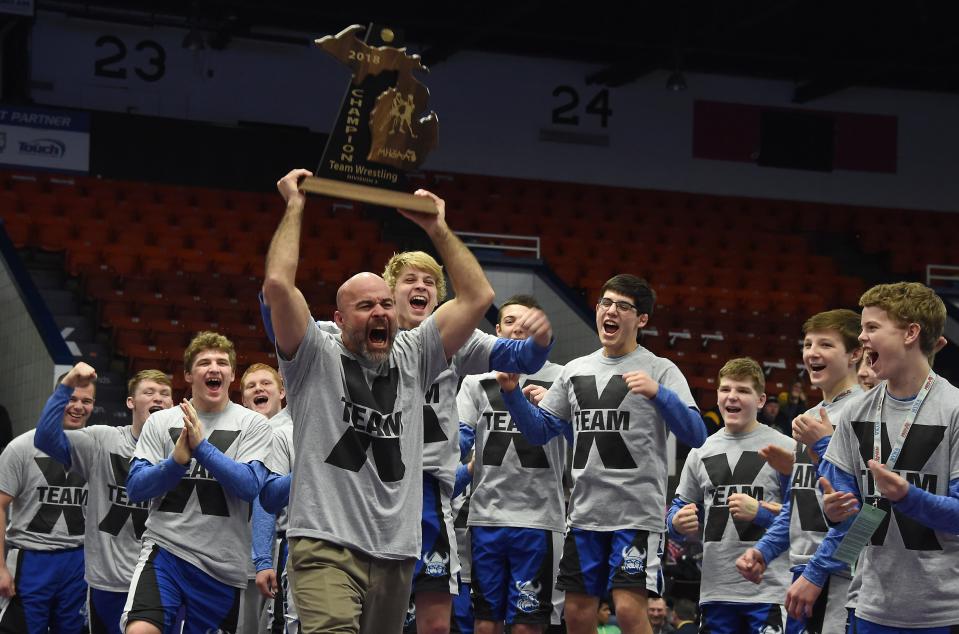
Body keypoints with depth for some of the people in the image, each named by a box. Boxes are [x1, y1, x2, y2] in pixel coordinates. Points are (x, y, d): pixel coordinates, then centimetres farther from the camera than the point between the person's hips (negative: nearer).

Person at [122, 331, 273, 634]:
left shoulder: (253, 424, 4)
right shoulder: (160, 422, 8)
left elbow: (249, 486, -11)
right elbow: (135, 488, 1)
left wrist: (201, 446, -19)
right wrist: (176, 461, -16)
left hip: (222, 562, 1)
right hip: (165, 548, 0)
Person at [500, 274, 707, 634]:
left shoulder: (660, 371, -1)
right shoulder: (575, 371, 14)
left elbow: (695, 435, -12)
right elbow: (540, 432, 17)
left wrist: (657, 393, -27)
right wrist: (513, 393, 1)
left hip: (637, 513, -5)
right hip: (585, 511, 6)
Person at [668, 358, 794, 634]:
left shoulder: (786, 448, 0)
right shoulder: (701, 451, 16)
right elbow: (678, 509, 21)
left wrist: (759, 512, -18)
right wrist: (678, 522, -3)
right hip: (715, 590, 5)